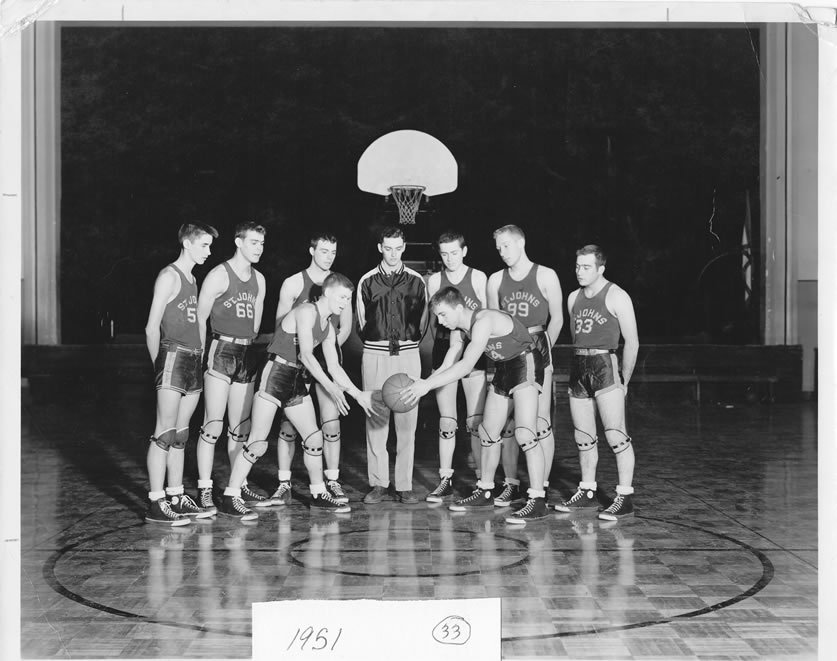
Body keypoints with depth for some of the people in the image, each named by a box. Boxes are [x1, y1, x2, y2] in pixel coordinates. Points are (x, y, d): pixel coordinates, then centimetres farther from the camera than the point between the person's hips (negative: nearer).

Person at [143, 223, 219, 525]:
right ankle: (156, 504, -8)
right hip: (173, 356, -8)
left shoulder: (192, 279, 19)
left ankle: (176, 498, 16)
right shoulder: (169, 276, -6)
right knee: (165, 433, -9)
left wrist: (199, 356, 10)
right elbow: (152, 328, -8)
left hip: (193, 361, 8)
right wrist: (159, 365, -6)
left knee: (180, 434, 11)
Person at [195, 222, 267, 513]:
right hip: (221, 351, -7)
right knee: (213, 425, -9)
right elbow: (199, 319, -5)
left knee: (241, 428, 11)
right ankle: (204, 490, -5)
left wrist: (251, 346, 13)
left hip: (247, 356, 7)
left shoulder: (259, 280, 14)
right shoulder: (219, 275, -6)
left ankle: (240, 486, 17)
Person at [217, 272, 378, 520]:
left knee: (314, 438, 10)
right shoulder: (306, 312, -13)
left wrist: (358, 394, 12)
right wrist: (331, 387, -26)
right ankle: (229, 499, -5)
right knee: (258, 443, -10)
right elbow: (306, 355, -22)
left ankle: (319, 494, 25)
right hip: (276, 375, -9)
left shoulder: (328, 327, 13)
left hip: (297, 380, 9)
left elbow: (334, 367, 17)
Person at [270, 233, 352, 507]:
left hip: (328, 359, 2)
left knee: (331, 423, -2)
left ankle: (332, 482, 7)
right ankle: (284, 484, 3)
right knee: (289, 424, -2)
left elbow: (346, 326, 13)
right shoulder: (294, 283, 2)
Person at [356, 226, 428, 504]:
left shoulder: (416, 281, 7)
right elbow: (362, 322, 13)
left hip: (407, 355, 0)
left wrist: (408, 342, 9)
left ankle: (404, 485, 3)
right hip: (375, 355, 0)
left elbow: (422, 321, 14)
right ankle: (378, 484, 7)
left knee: (407, 421, -2)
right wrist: (375, 344, 9)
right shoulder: (367, 282, 7)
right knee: (375, 421, 0)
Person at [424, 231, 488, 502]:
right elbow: (433, 320, 12)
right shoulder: (434, 281, 6)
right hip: (444, 352, 2)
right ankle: (445, 480, 11)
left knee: (476, 422, -3)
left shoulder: (478, 278, 0)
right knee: (446, 422, 4)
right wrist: (439, 346, 4)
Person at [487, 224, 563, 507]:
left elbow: (557, 318, 4)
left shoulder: (545, 276, 1)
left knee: (540, 422, -5)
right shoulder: (495, 280, 11)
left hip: (537, 349, -4)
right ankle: (511, 485, 12)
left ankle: (542, 487, 1)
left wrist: (542, 349, 2)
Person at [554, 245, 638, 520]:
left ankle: (625, 498, -8)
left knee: (616, 435, -11)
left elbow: (632, 341, -4)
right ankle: (587, 492, 20)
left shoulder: (616, 296, -4)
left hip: (605, 365, -7)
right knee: (584, 437, 10)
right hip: (578, 366, 7)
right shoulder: (574, 298, 15)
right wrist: (579, 369, 10)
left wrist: (624, 381, -3)